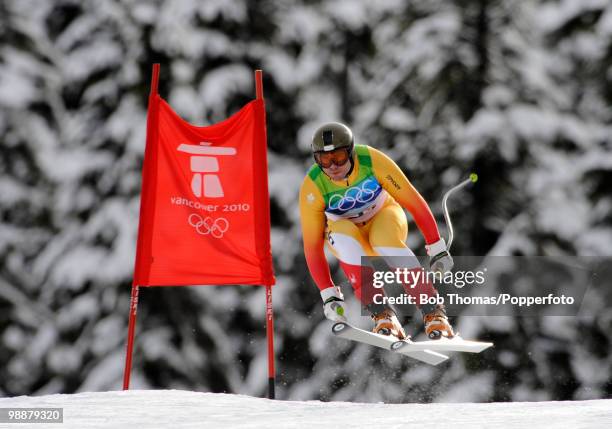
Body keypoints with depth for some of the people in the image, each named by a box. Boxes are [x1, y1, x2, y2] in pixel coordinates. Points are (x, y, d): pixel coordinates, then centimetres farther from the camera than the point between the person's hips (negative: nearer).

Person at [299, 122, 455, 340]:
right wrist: (329, 295, -26)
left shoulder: (373, 161, -29)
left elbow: (414, 201, -20)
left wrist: (437, 248, -17)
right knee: (345, 239, -36)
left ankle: (433, 311, -29)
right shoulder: (312, 187, -27)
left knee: (385, 242, -35)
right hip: (344, 227, 0)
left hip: (383, 215, 0)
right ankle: (381, 313, -30)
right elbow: (312, 246, -22)